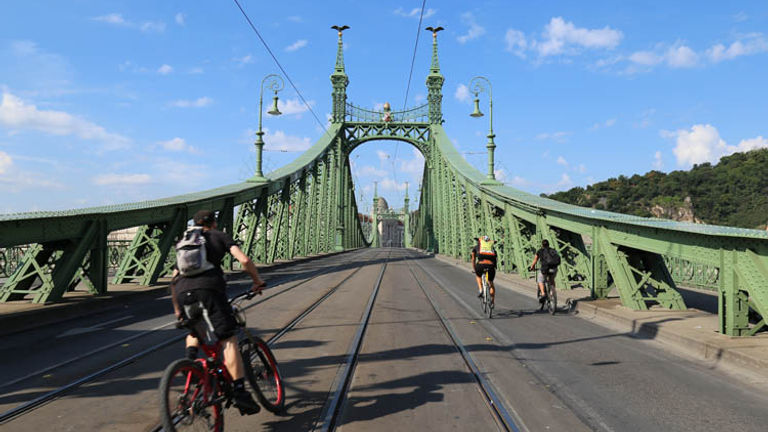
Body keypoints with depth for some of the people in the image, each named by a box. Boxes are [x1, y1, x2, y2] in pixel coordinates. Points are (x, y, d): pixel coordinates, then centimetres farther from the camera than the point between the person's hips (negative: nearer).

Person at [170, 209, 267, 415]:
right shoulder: (220, 236, 20)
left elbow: (174, 279, 29)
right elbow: (244, 260, 5)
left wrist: (177, 309, 36)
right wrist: (258, 281, 18)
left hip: (183, 291, 5)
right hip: (208, 287, -4)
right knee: (228, 340, -5)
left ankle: (190, 358, 8)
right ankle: (240, 391, -13)